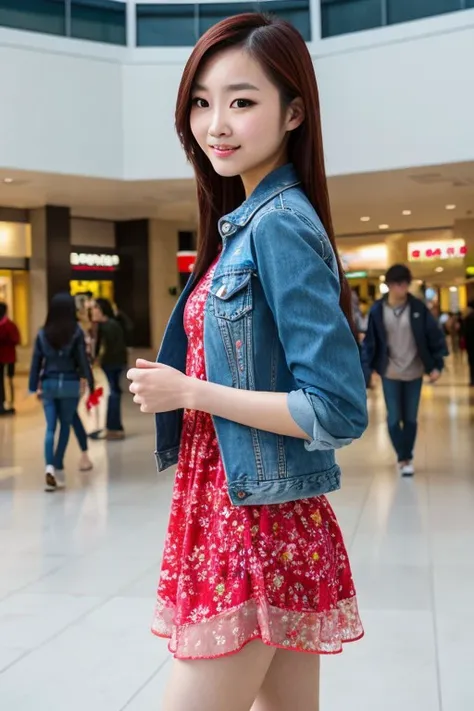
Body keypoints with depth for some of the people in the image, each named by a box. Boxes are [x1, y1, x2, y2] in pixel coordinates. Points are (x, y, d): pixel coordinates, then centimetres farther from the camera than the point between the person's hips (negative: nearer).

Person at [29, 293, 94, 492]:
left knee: (50, 428, 3)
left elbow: (36, 361, 3)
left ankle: (50, 466, -16)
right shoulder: (76, 331, -7)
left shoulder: (43, 333, 1)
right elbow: (82, 359, -6)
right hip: (70, 384, -1)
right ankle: (58, 467, 13)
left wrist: (34, 387, 9)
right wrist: (90, 383, 2)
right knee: (65, 426, 13)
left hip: (48, 384, 1)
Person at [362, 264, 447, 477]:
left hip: (414, 372, 1)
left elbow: (435, 336, -1)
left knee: (410, 418, 8)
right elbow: (370, 342, -5)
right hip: (390, 373, -1)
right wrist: (365, 370, -9)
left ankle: (407, 458, 23)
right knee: (394, 419, -2)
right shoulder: (377, 310, -8)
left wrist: (437, 365, -6)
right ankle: (404, 458, 14)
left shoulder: (418, 308, -7)